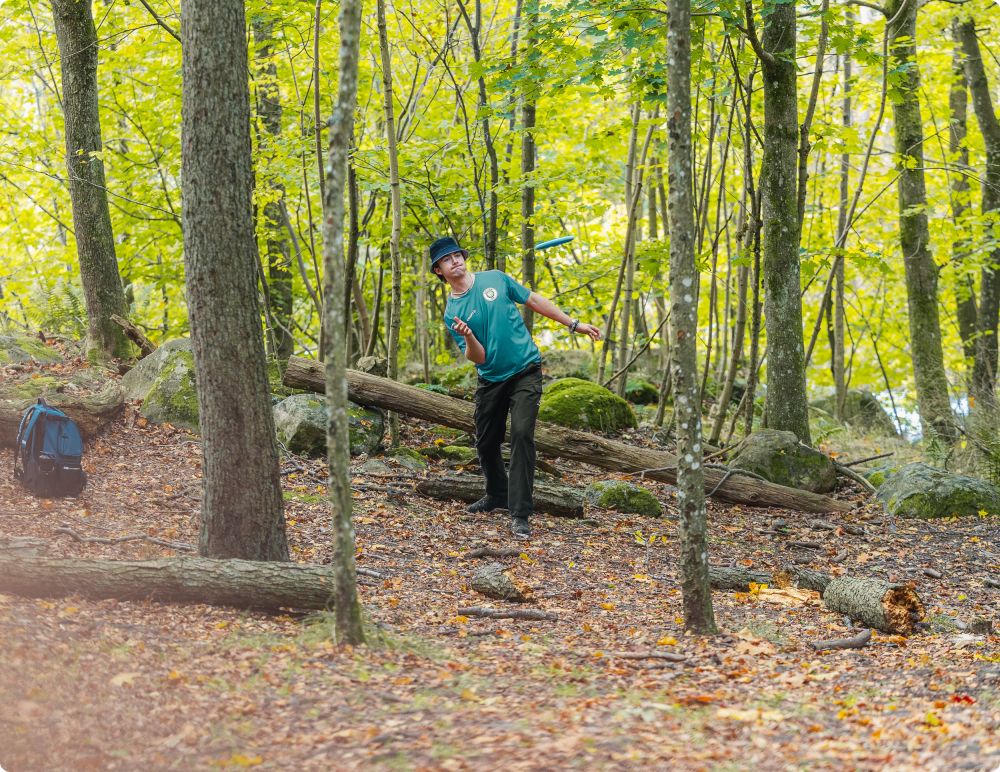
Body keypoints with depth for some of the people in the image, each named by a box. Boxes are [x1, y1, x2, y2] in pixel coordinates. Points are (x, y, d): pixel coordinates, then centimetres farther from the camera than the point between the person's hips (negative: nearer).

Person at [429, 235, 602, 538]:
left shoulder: (495, 279, 1)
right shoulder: (452, 313, -1)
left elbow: (534, 301, 11)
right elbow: (478, 357, -7)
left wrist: (574, 324, 11)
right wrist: (467, 336, -29)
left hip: (525, 371, -2)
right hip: (491, 380, 2)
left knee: (522, 434, -18)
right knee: (485, 443, 9)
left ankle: (519, 515, -19)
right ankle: (498, 496, 38)